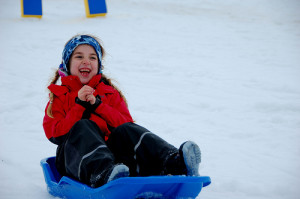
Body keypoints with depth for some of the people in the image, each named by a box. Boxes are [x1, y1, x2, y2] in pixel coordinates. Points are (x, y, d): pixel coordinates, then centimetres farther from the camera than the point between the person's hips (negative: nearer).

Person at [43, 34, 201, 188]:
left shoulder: (110, 93, 23)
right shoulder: (59, 95, 17)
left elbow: (125, 123, 5)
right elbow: (54, 134, 1)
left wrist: (97, 105, -6)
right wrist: (80, 106, -7)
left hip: (111, 151, 2)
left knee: (126, 130, -26)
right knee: (83, 127, -31)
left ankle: (174, 161, -50)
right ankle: (103, 174, -61)